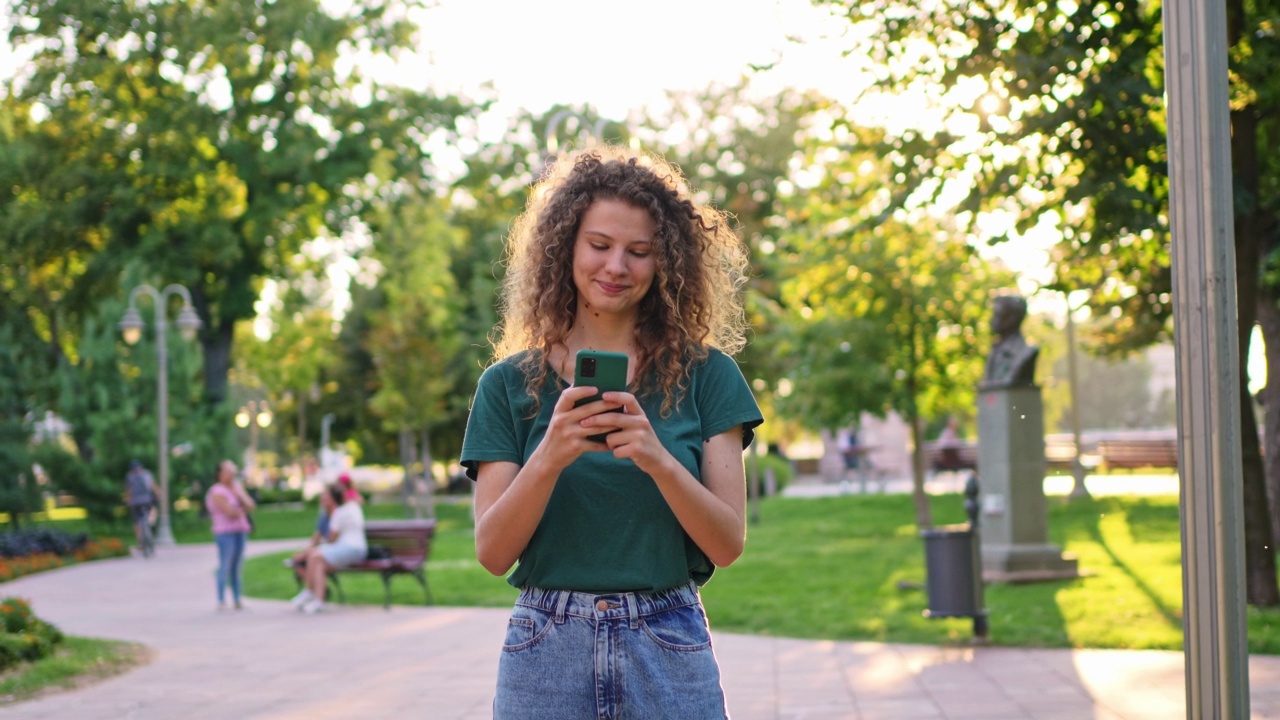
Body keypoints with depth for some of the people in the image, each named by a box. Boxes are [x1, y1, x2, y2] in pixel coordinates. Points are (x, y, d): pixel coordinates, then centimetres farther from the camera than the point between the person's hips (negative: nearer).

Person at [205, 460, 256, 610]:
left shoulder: (237, 486, 14)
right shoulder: (217, 492, -9)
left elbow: (250, 506, 5)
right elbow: (230, 512, -15)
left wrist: (239, 493, -7)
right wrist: (243, 510, 4)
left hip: (240, 531, 7)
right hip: (225, 532, -7)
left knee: (236, 567, 8)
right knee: (225, 566, -9)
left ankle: (237, 600, 10)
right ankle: (221, 601, -7)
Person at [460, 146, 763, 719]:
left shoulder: (705, 374, 2)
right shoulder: (509, 383, 4)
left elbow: (727, 544, -2)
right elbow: (493, 553, -2)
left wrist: (658, 460, -19)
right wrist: (549, 458, -19)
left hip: (669, 650, 0)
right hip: (546, 650, 0)